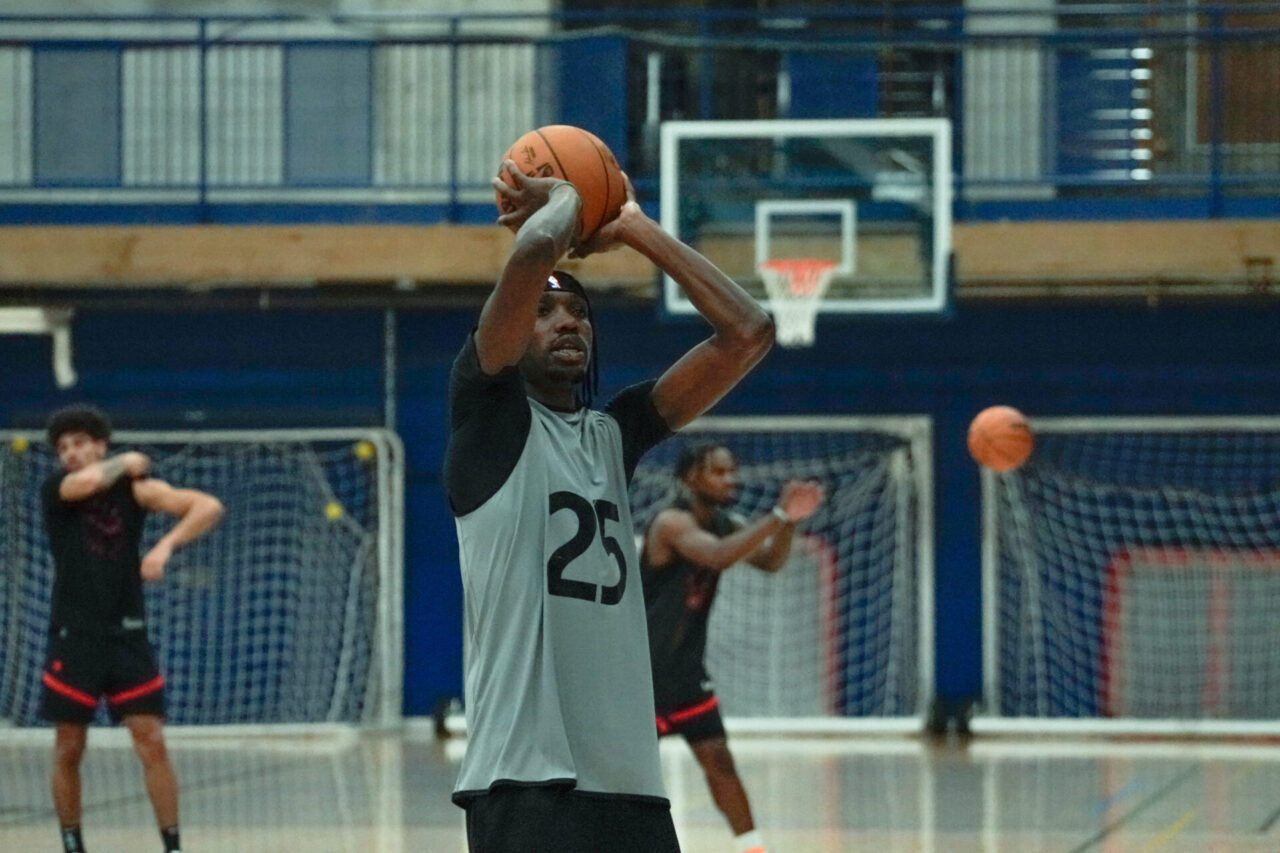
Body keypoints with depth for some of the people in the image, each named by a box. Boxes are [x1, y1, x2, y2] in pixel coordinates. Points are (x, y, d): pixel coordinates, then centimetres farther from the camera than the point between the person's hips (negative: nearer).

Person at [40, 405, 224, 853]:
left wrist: (165, 545, -22)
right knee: (68, 749, 5)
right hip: (74, 638, 0)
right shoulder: (55, 490, -2)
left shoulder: (134, 488, -1)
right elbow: (87, 482, -26)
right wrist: (126, 462, -8)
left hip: (127, 635, 0)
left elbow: (208, 506, -9)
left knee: (152, 744, -5)